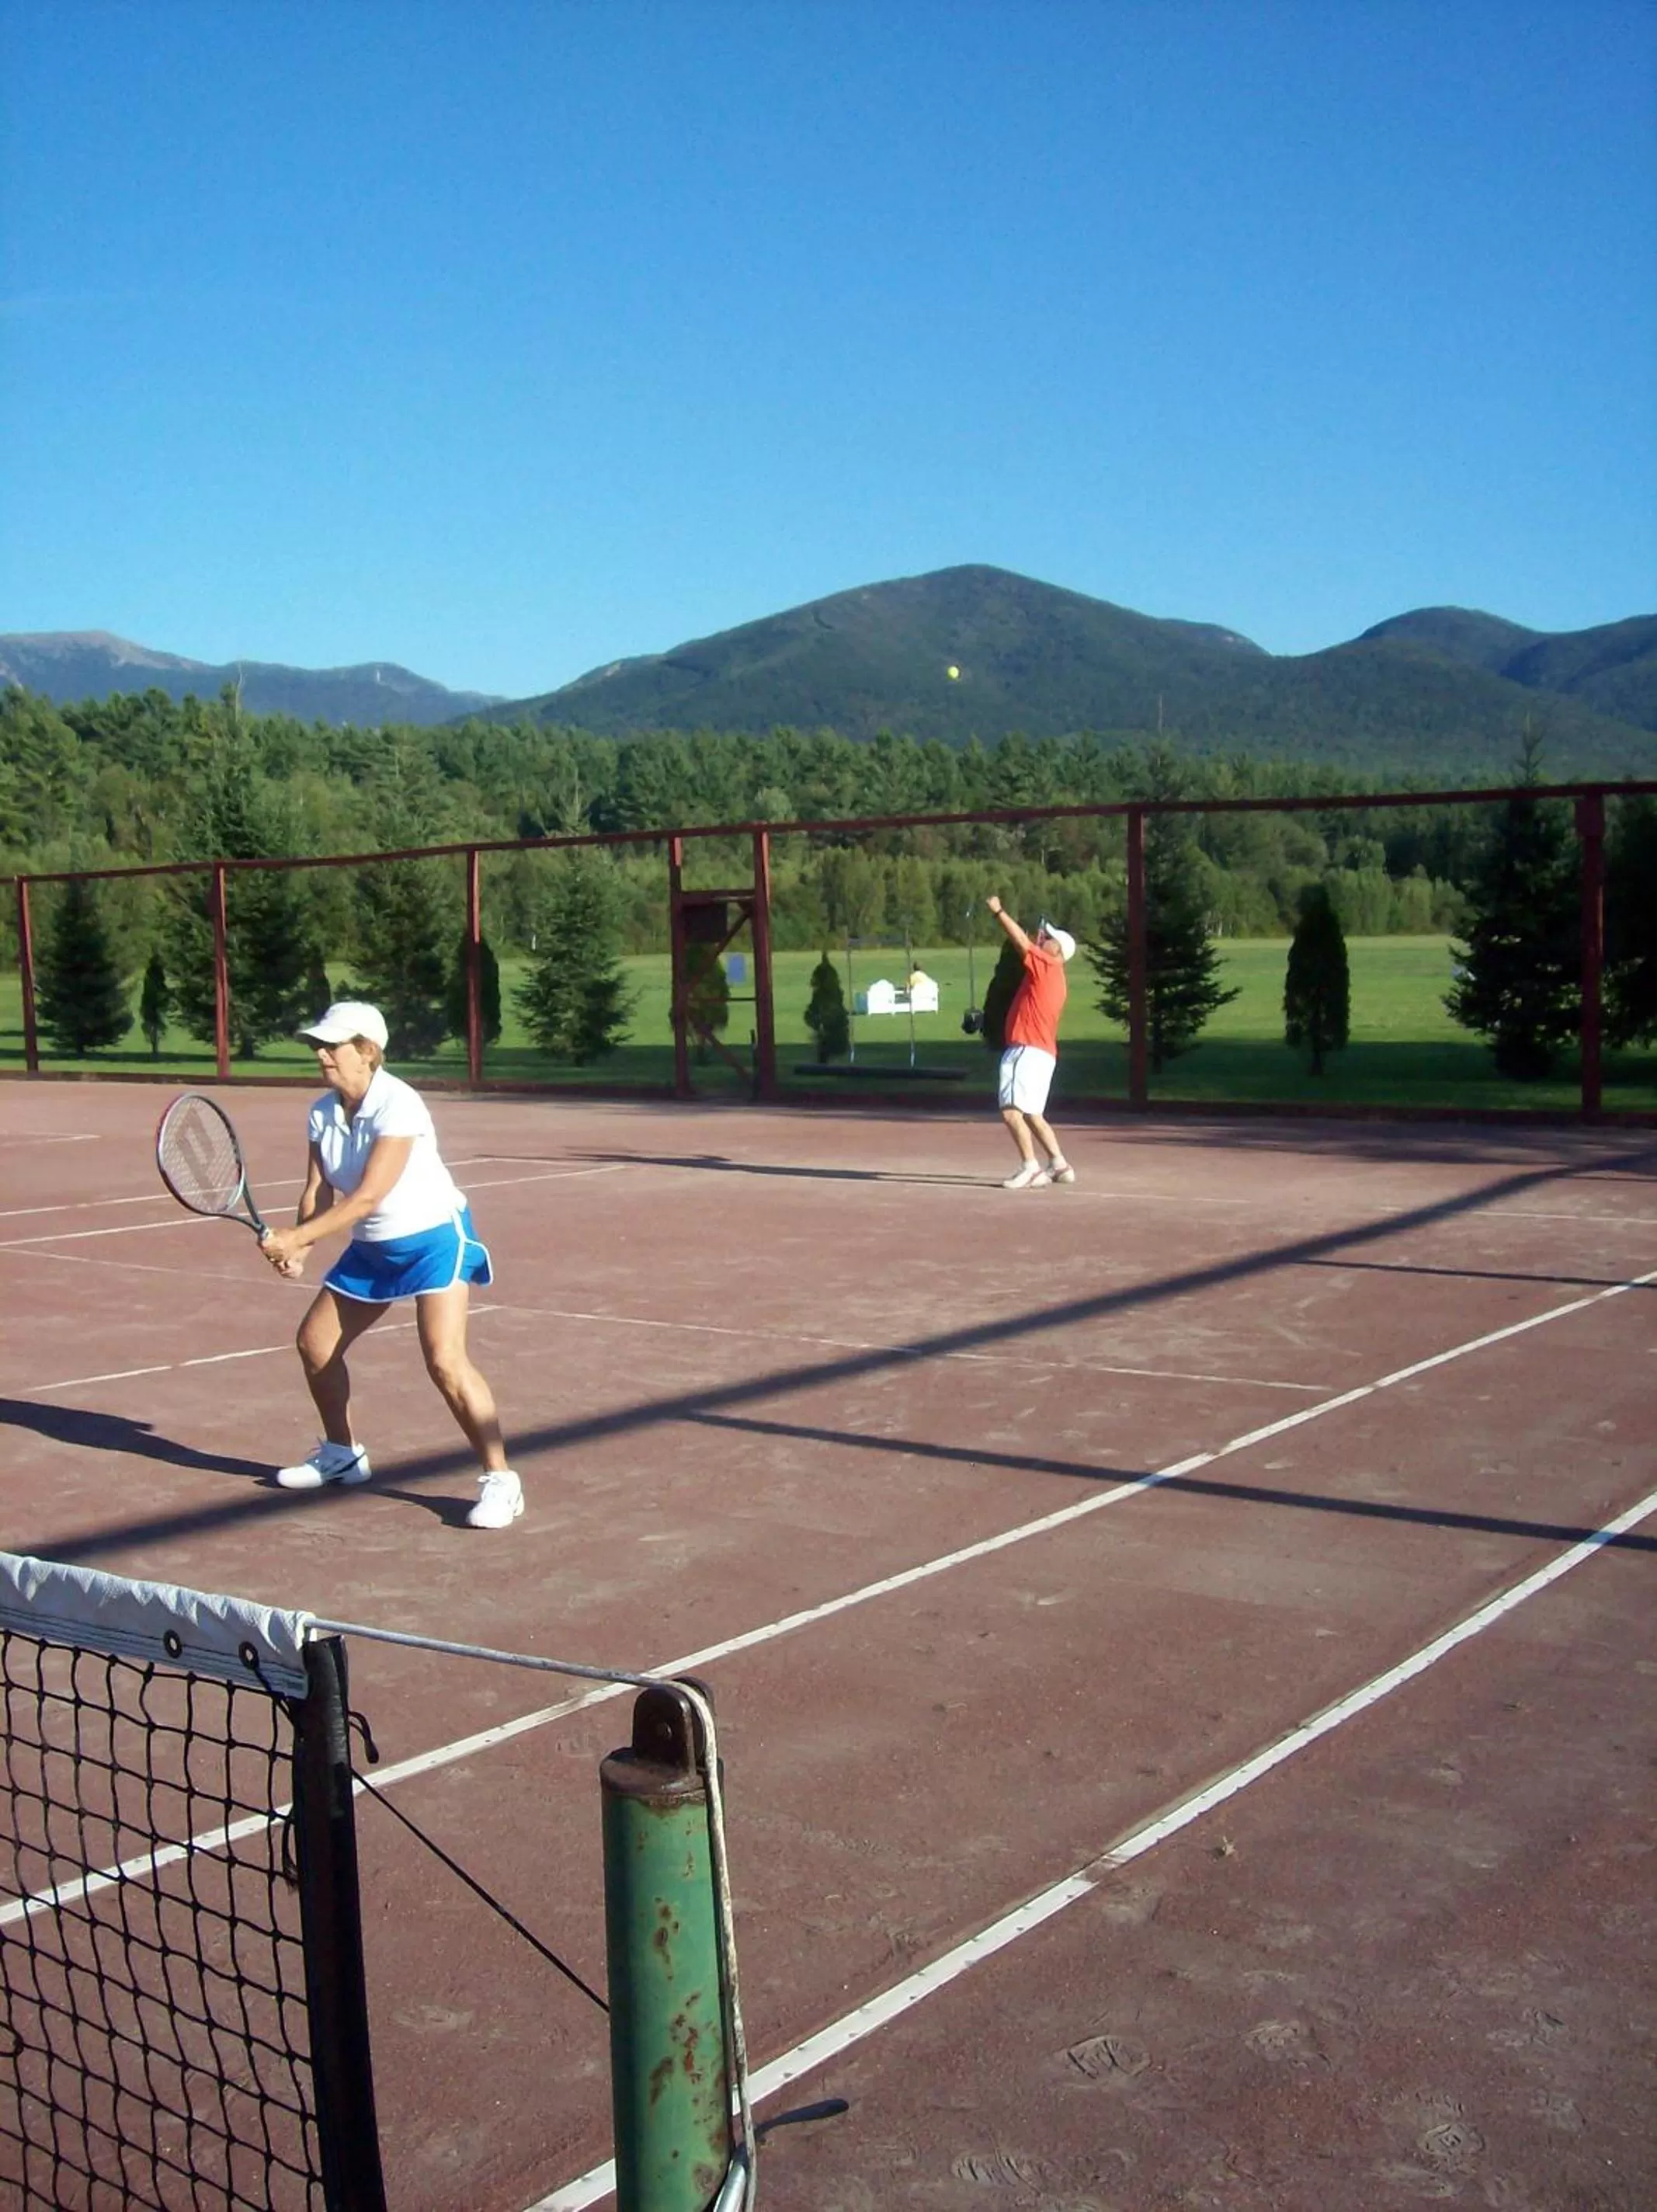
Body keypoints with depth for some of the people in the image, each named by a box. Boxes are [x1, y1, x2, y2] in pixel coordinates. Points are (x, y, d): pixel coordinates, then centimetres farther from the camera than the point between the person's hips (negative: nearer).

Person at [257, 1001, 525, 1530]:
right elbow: (318, 1192, -4)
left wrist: (296, 1238, -32)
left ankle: (500, 1481, -13)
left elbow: (367, 1197, -30)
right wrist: (296, 1250, -22)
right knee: (314, 1342, 12)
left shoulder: (398, 1107, -25)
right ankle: (341, 1452, 35)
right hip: (371, 1248, 8)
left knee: (445, 1361, -21)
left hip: (433, 1238, -8)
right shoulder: (323, 1113, -2)